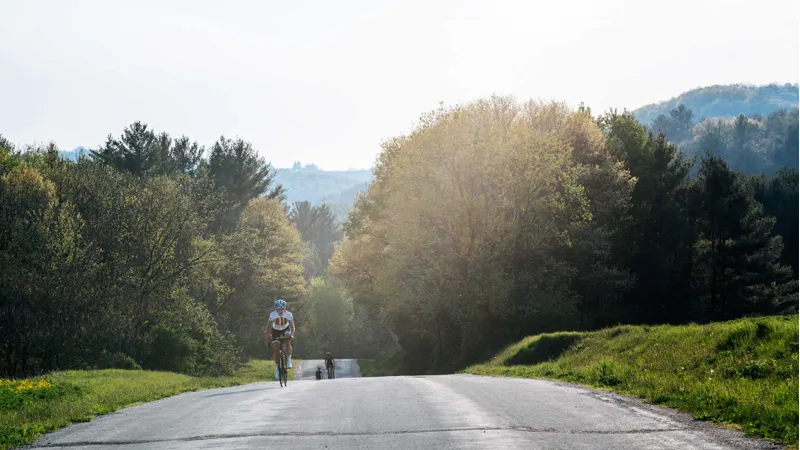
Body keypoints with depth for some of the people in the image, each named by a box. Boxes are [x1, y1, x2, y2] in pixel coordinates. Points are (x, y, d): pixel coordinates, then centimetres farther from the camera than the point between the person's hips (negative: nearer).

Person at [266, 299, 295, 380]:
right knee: (275, 350, -7)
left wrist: (292, 334, -39)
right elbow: (269, 326, -21)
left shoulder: (288, 314, -28)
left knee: (288, 342, -30)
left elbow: (292, 326, -21)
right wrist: (268, 336, -35)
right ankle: (277, 368, 11)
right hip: (276, 331, 0)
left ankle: (289, 359, -11)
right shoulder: (272, 315, -30)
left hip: (286, 330, 0)